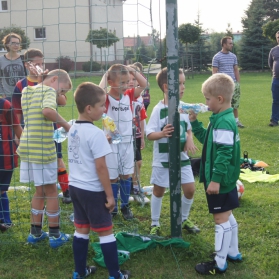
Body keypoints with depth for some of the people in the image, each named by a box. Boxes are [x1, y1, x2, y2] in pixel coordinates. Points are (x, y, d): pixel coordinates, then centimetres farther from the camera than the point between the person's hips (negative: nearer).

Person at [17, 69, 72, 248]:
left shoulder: (27, 91, 17)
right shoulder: (49, 90, -9)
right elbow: (47, 111, -28)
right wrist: (66, 124, -17)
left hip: (28, 148, 8)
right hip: (43, 150, -7)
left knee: (40, 191, 19)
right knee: (51, 191, 6)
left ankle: (36, 232, 26)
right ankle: (55, 235, 15)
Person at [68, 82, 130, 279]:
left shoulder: (73, 130, 5)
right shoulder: (95, 133, -20)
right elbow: (100, 167, -20)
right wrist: (110, 195, -14)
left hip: (75, 187, 8)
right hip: (92, 191, -8)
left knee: (81, 230, 17)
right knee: (106, 232, 4)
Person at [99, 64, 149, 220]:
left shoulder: (129, 95, 2)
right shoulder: (106, 98, -13)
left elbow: (144, 85, -1)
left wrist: (132, 71, -8)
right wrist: (104, 77, -21)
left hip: (127, 142, 4)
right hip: (111, 144, -4)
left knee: (126, 175, 12)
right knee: (112, 177, 6)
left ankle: (125, 206, 25)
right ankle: (112, 207, 20)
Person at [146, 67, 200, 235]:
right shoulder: (159, 109, -16)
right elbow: (149, 134, -16)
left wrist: (190, 139, -8)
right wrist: (162, 134, -36)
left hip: (182, 158, 5)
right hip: (163, 159, -4)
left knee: (190, 189, 5)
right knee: (159, 190, 10)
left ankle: (184, 219, 29)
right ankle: (155, 223, 28)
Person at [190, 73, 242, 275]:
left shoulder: (224, 122, -23)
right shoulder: (222, 119, 9)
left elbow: (223, 154, -27)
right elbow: (208, 139, 22)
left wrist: (215, 180, -27)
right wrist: (194, 122, 14)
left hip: (220, 181, -10)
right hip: (225, 180, 10)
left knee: (221, 219, 0)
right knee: (227, 216, 20)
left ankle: (220, 263, 11)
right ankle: (233, 253, 34)